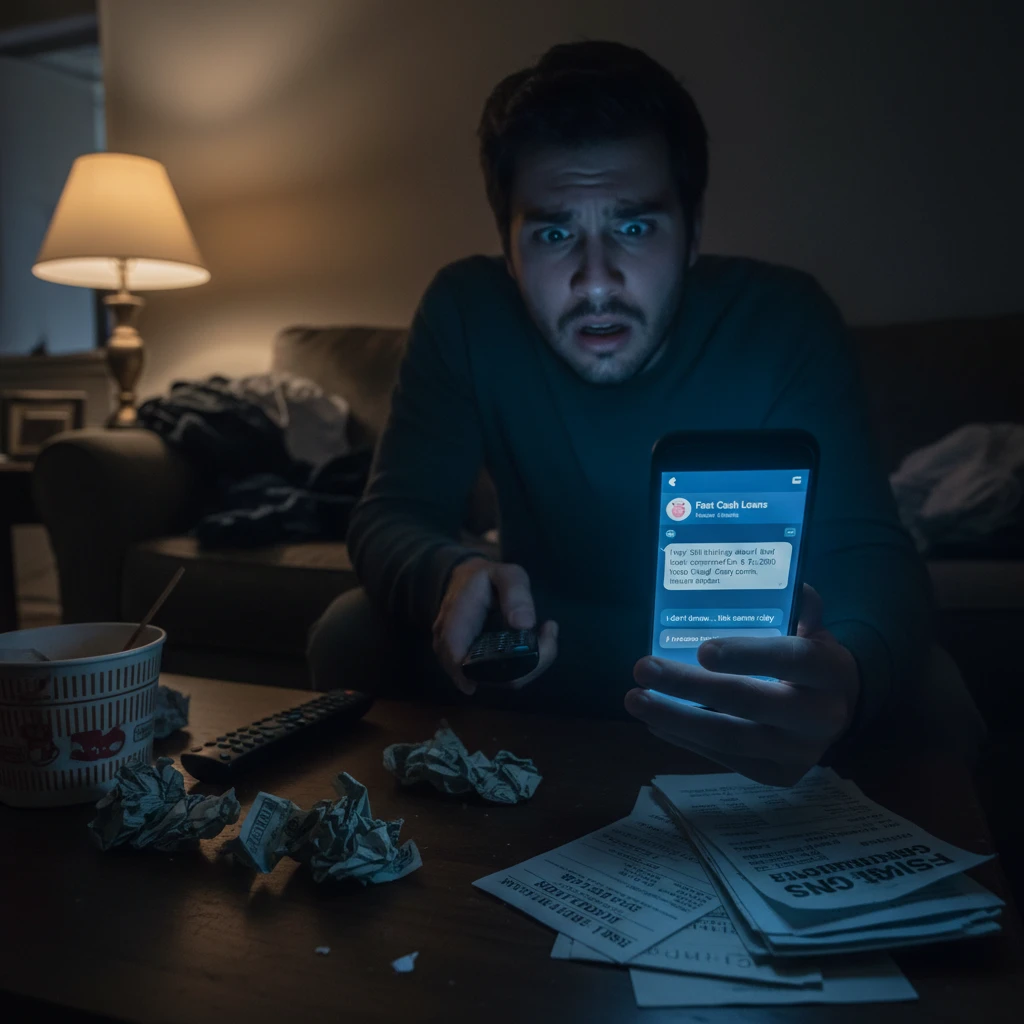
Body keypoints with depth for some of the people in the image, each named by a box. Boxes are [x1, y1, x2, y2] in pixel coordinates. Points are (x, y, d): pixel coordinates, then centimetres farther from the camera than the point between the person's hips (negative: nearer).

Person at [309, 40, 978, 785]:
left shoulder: (784, 321, -22)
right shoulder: (467, 313, -17)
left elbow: (871, 552, -29)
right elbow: (390, 513, -18)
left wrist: (847, 678, -54)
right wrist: (452, 575, -44)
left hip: (739, 666, 0)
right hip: (540, 643, 1)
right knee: (352, 635, -22)